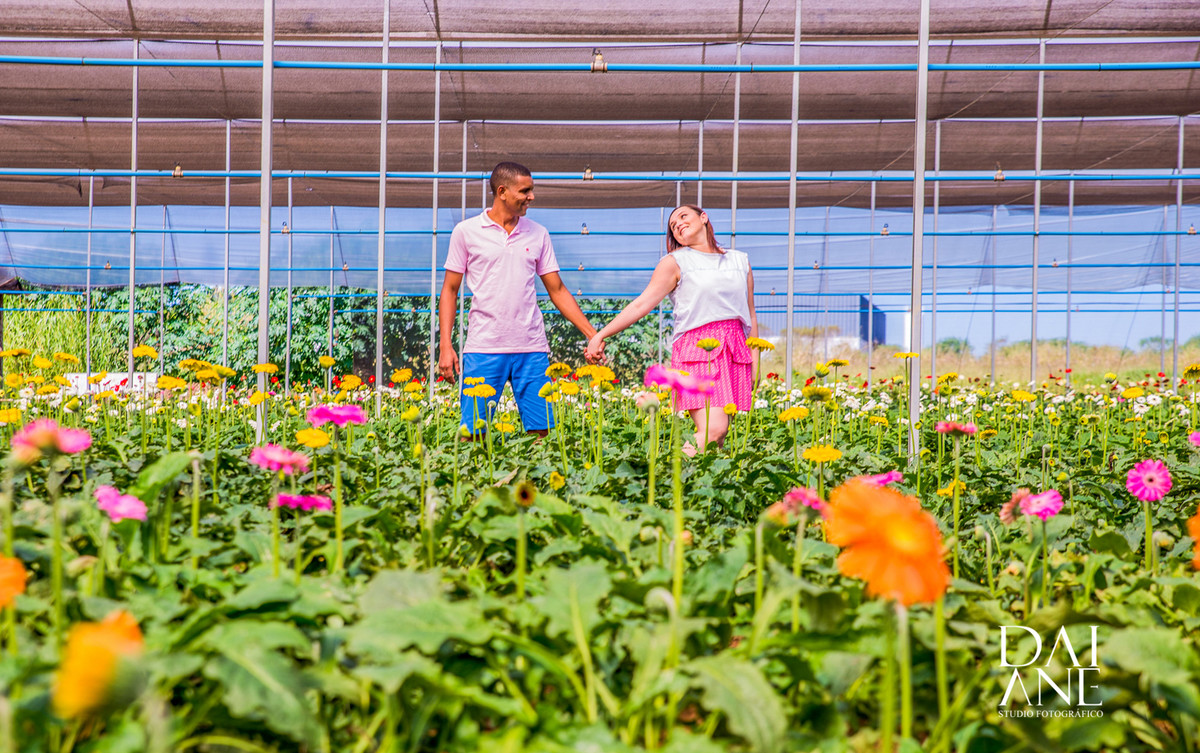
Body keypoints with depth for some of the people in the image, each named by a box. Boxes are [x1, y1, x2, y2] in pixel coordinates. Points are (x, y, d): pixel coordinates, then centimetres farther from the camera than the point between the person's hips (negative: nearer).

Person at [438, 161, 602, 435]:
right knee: (472, 433, -3)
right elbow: (450, 290, 5)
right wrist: (445, 346, -3)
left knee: (541, 431, 0)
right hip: (483, 348, -2)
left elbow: (557, 290, 14)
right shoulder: (466, 231, 2)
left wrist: (591, 333, 6)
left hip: (532, 349, 3)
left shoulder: (538, 234, 10)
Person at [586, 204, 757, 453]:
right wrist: (600, 335, -8)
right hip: (697, 349, -4)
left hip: (735, 350, 4)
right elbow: (642, 304, 0)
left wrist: (755, 362, 16)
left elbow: (750, 315, 22)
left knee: (721, 431, -3)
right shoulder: (675, 262, 6)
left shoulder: (741, 261, 18)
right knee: (712, 429, -21)